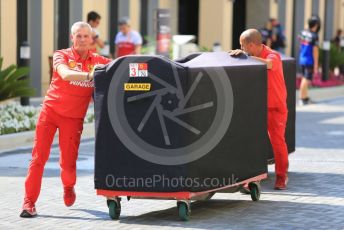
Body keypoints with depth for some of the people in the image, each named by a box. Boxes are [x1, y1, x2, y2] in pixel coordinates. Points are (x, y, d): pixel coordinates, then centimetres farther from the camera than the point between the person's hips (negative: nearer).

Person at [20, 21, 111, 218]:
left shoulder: (98, 61, 1)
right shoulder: (61, 56, -6)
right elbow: (65, 74, -26)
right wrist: (89, 75, -41)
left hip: (74, 118, 1)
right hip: (50, 111, -1)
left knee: (68, 161, 2)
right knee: (39, 157, -4)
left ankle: (69, 187, 35)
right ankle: (29, 201, 2)